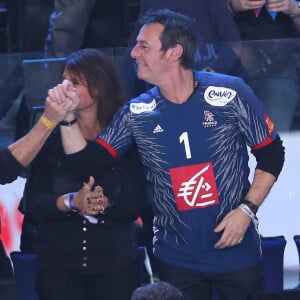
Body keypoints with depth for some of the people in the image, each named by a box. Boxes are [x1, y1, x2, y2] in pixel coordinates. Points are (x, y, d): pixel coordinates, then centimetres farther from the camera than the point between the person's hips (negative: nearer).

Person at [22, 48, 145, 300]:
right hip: (58, 263, 1)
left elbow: (134, 205, -7)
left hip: (116, 263, -1)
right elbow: (32, 205, -5)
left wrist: (105, 204, -26)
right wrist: (72, 202, -22)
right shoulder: (51, 135, 2)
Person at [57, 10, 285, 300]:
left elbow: (271, 154, -2)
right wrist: (67, 117, -15)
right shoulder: (136, 114, -1)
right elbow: (87, 162, -2)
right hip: (176, 259, 2)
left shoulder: (230, 93, -9)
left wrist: (247, 209, -11)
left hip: (237, 252, -2)